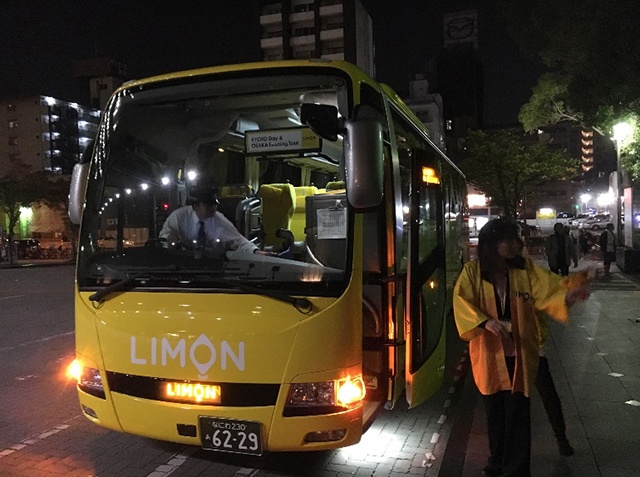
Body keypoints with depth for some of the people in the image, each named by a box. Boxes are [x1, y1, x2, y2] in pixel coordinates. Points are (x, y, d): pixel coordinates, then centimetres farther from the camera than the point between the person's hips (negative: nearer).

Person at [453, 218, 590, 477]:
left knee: (518, 413, 2)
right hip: (489, 354, 0)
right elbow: (461, 302, -17)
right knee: (494, 411, 15)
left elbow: (548, 290, -12)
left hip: (519, 353, 0)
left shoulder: (526, 269, -2)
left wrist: (568, 295, -34)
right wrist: (486, 321, -32)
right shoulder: (472, 271, -7)